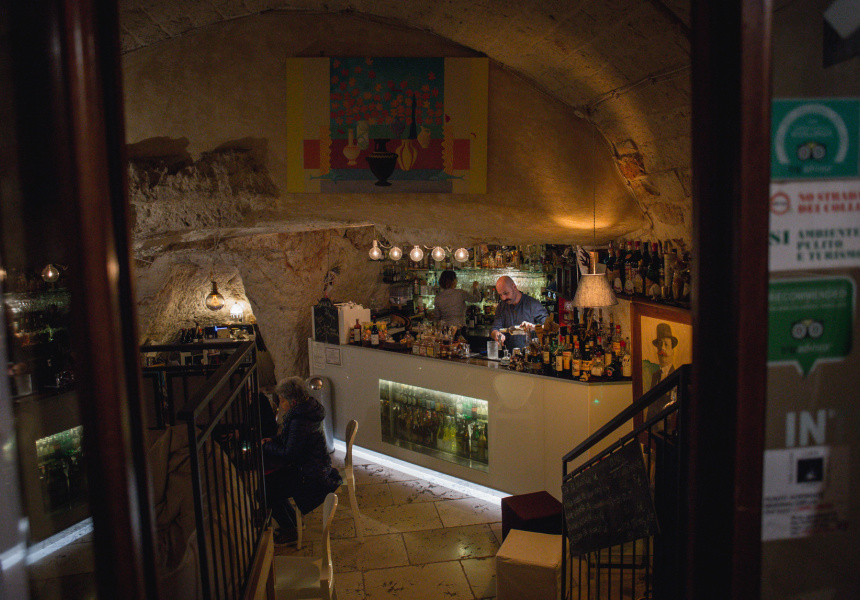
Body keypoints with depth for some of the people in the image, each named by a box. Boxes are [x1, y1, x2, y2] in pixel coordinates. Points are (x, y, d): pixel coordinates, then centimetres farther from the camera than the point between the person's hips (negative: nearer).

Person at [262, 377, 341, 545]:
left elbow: (290, 454, -20)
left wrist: (268, 446, -8)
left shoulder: (300, 422, -27)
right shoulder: (309, 410, 3)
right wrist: (273, 441, 4)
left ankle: (290, 531, 11)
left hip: (311, 477, -10)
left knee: (265, 489, -5)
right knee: (270, 479, 16)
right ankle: (293, 520, 27)